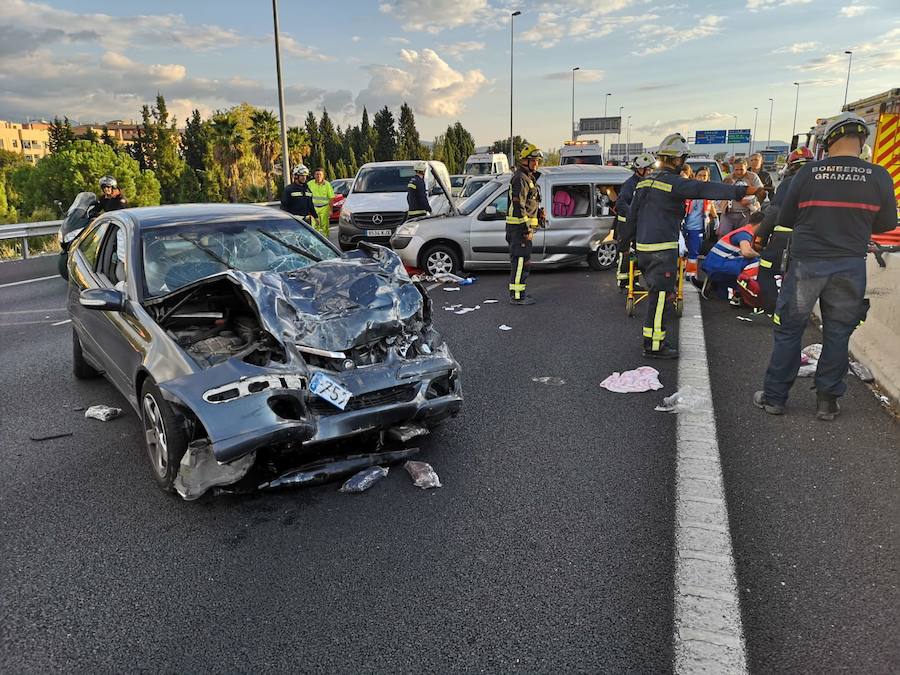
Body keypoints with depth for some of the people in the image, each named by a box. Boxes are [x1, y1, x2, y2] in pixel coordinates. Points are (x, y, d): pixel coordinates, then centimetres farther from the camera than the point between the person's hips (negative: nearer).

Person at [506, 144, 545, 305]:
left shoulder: (529, 178, 19)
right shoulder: (520, 179, -15)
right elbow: (518, 206, -22)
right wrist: (526, 230, -23)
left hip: (523, 227, 11)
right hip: (520, 227, -11)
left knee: (519, 260, 15)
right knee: (521, 261, -10)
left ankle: (516, 291, 23)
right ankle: (517, 296, -7)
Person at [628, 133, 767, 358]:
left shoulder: (645, 182, 13)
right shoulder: (673, 183, -13)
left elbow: (632, 215, 18)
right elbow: (705, 189, -23)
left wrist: (638, 238, 29)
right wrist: (742, 191, -25)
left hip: (643, 246, 9)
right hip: (662, 249, -9)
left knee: (657, 295, 17)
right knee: (660, 297, -3)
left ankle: (651, 338, 24)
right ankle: (654, 346, 2)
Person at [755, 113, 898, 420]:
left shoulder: (808, 173, -7)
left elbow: (785, 218, 2)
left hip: (806, 263, -1)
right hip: (850, 266, 1)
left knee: (789, 331, 9)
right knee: (837, 334, 13)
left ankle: (774, 397, 16)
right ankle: (827, 401, 21)